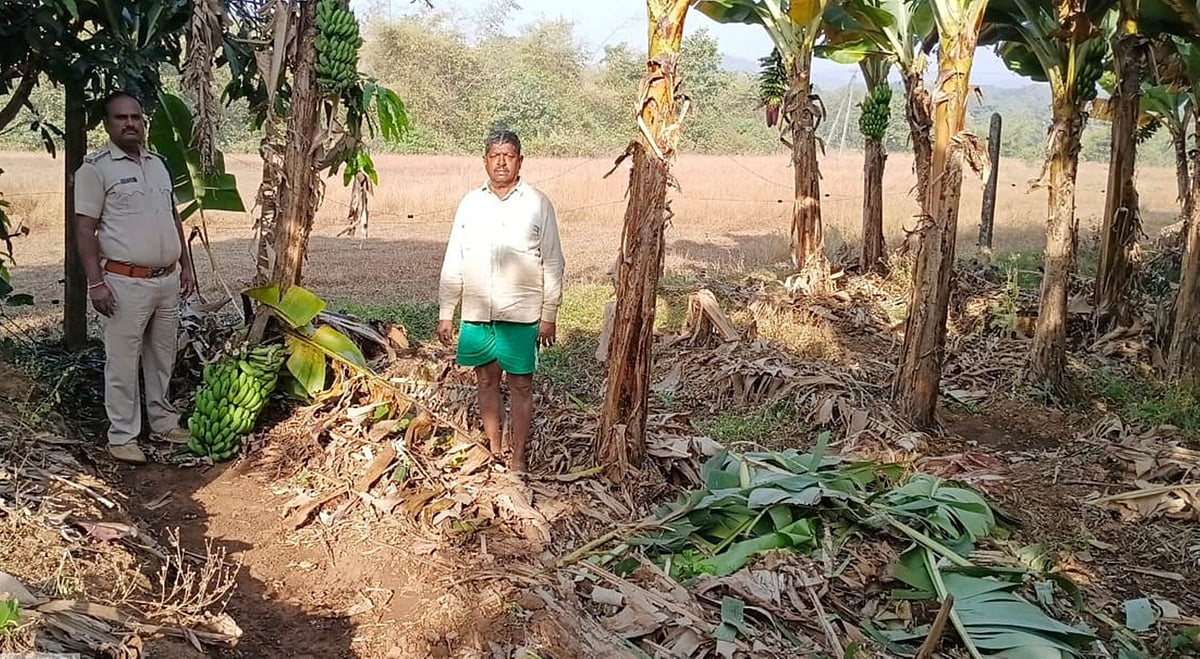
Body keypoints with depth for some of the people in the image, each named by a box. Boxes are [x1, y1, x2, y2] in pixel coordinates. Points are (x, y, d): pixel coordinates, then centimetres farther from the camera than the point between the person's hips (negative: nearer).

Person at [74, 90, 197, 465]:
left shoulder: (157, 163, 13)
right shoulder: (95, 168, -7)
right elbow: (85, 229, -10)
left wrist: (186, 265, 16)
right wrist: (95, 282, -16)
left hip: (168, 279, 6)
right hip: (126, 282, -6)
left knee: (163, 357, 16)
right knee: (123, 362, 1)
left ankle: (163, 422, 29)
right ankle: (122, 436, 10)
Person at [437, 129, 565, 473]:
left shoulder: (537, 204, -3)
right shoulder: (470, 203, 5)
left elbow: (553, 264, -2)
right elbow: (453, 262, 8)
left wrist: (549, 315, -6)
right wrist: (445, 313, 4)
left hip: (521, 315, -3)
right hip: (476, 313, 3)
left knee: (521, 384, 3)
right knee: (486, 380, 13)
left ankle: (518, 457, 13)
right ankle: (493, 448, 27)